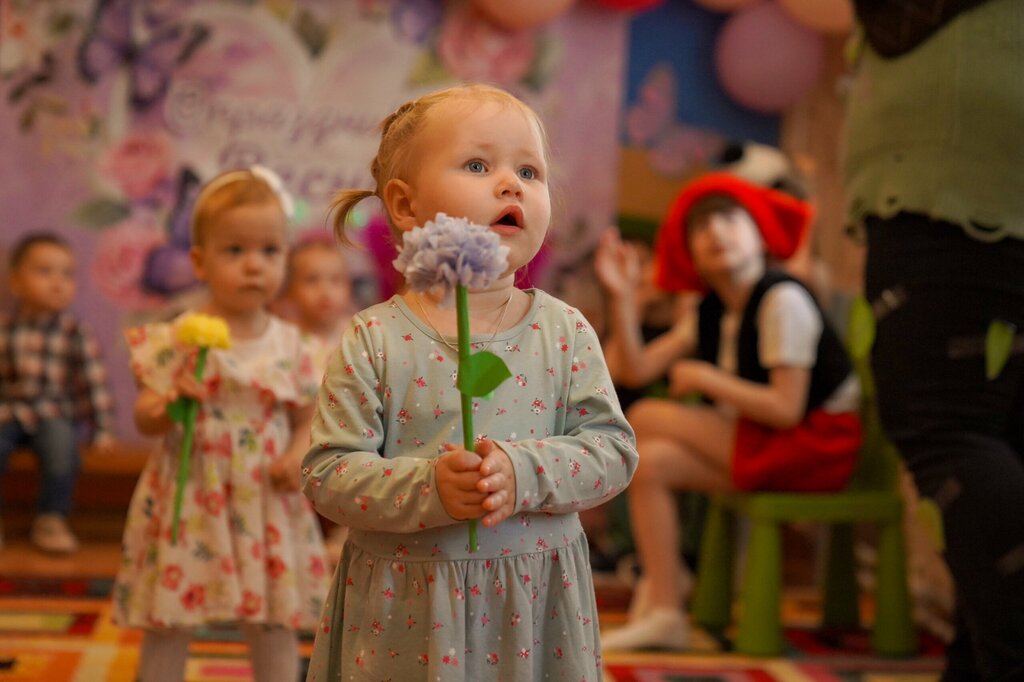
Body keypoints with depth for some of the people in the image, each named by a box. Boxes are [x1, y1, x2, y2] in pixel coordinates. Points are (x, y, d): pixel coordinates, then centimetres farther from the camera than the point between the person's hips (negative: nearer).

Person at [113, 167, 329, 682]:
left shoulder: (288, 344, 1)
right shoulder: (176, 340, -7)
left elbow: (306, 417, 9)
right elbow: (145, 417, -3)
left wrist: (300, 455, -11)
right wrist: (166, 407, -25)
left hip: (267, 504, 2)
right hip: (189, 500, -2)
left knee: (275, 623, 10)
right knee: (169, 623, 6)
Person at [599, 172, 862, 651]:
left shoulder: (782, 301, -15)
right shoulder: (711, 312, 10)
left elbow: (786, 409, -22)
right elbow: (636, 370, 2)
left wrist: (705, 378, -15)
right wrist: (621, 298, -9)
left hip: (815, 446, -8)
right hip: (759, 446, 8)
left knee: (646, 420, -13)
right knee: (650, 462, -10)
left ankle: (668, 573, 2)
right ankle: (664, 611, -7)